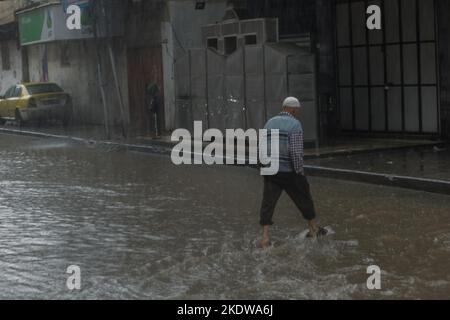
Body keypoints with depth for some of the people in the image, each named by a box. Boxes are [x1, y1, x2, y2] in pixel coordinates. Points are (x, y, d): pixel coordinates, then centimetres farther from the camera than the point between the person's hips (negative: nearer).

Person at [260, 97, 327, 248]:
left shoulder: (270, 123, 7)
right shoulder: (295, 125, -11)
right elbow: (296, 153, -19)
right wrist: (300, 174, -12)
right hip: (289, 172, -4)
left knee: (268, 204, 3)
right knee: (304, 200, 15)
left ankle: (265, 238, -8)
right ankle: (314, 229, 31)